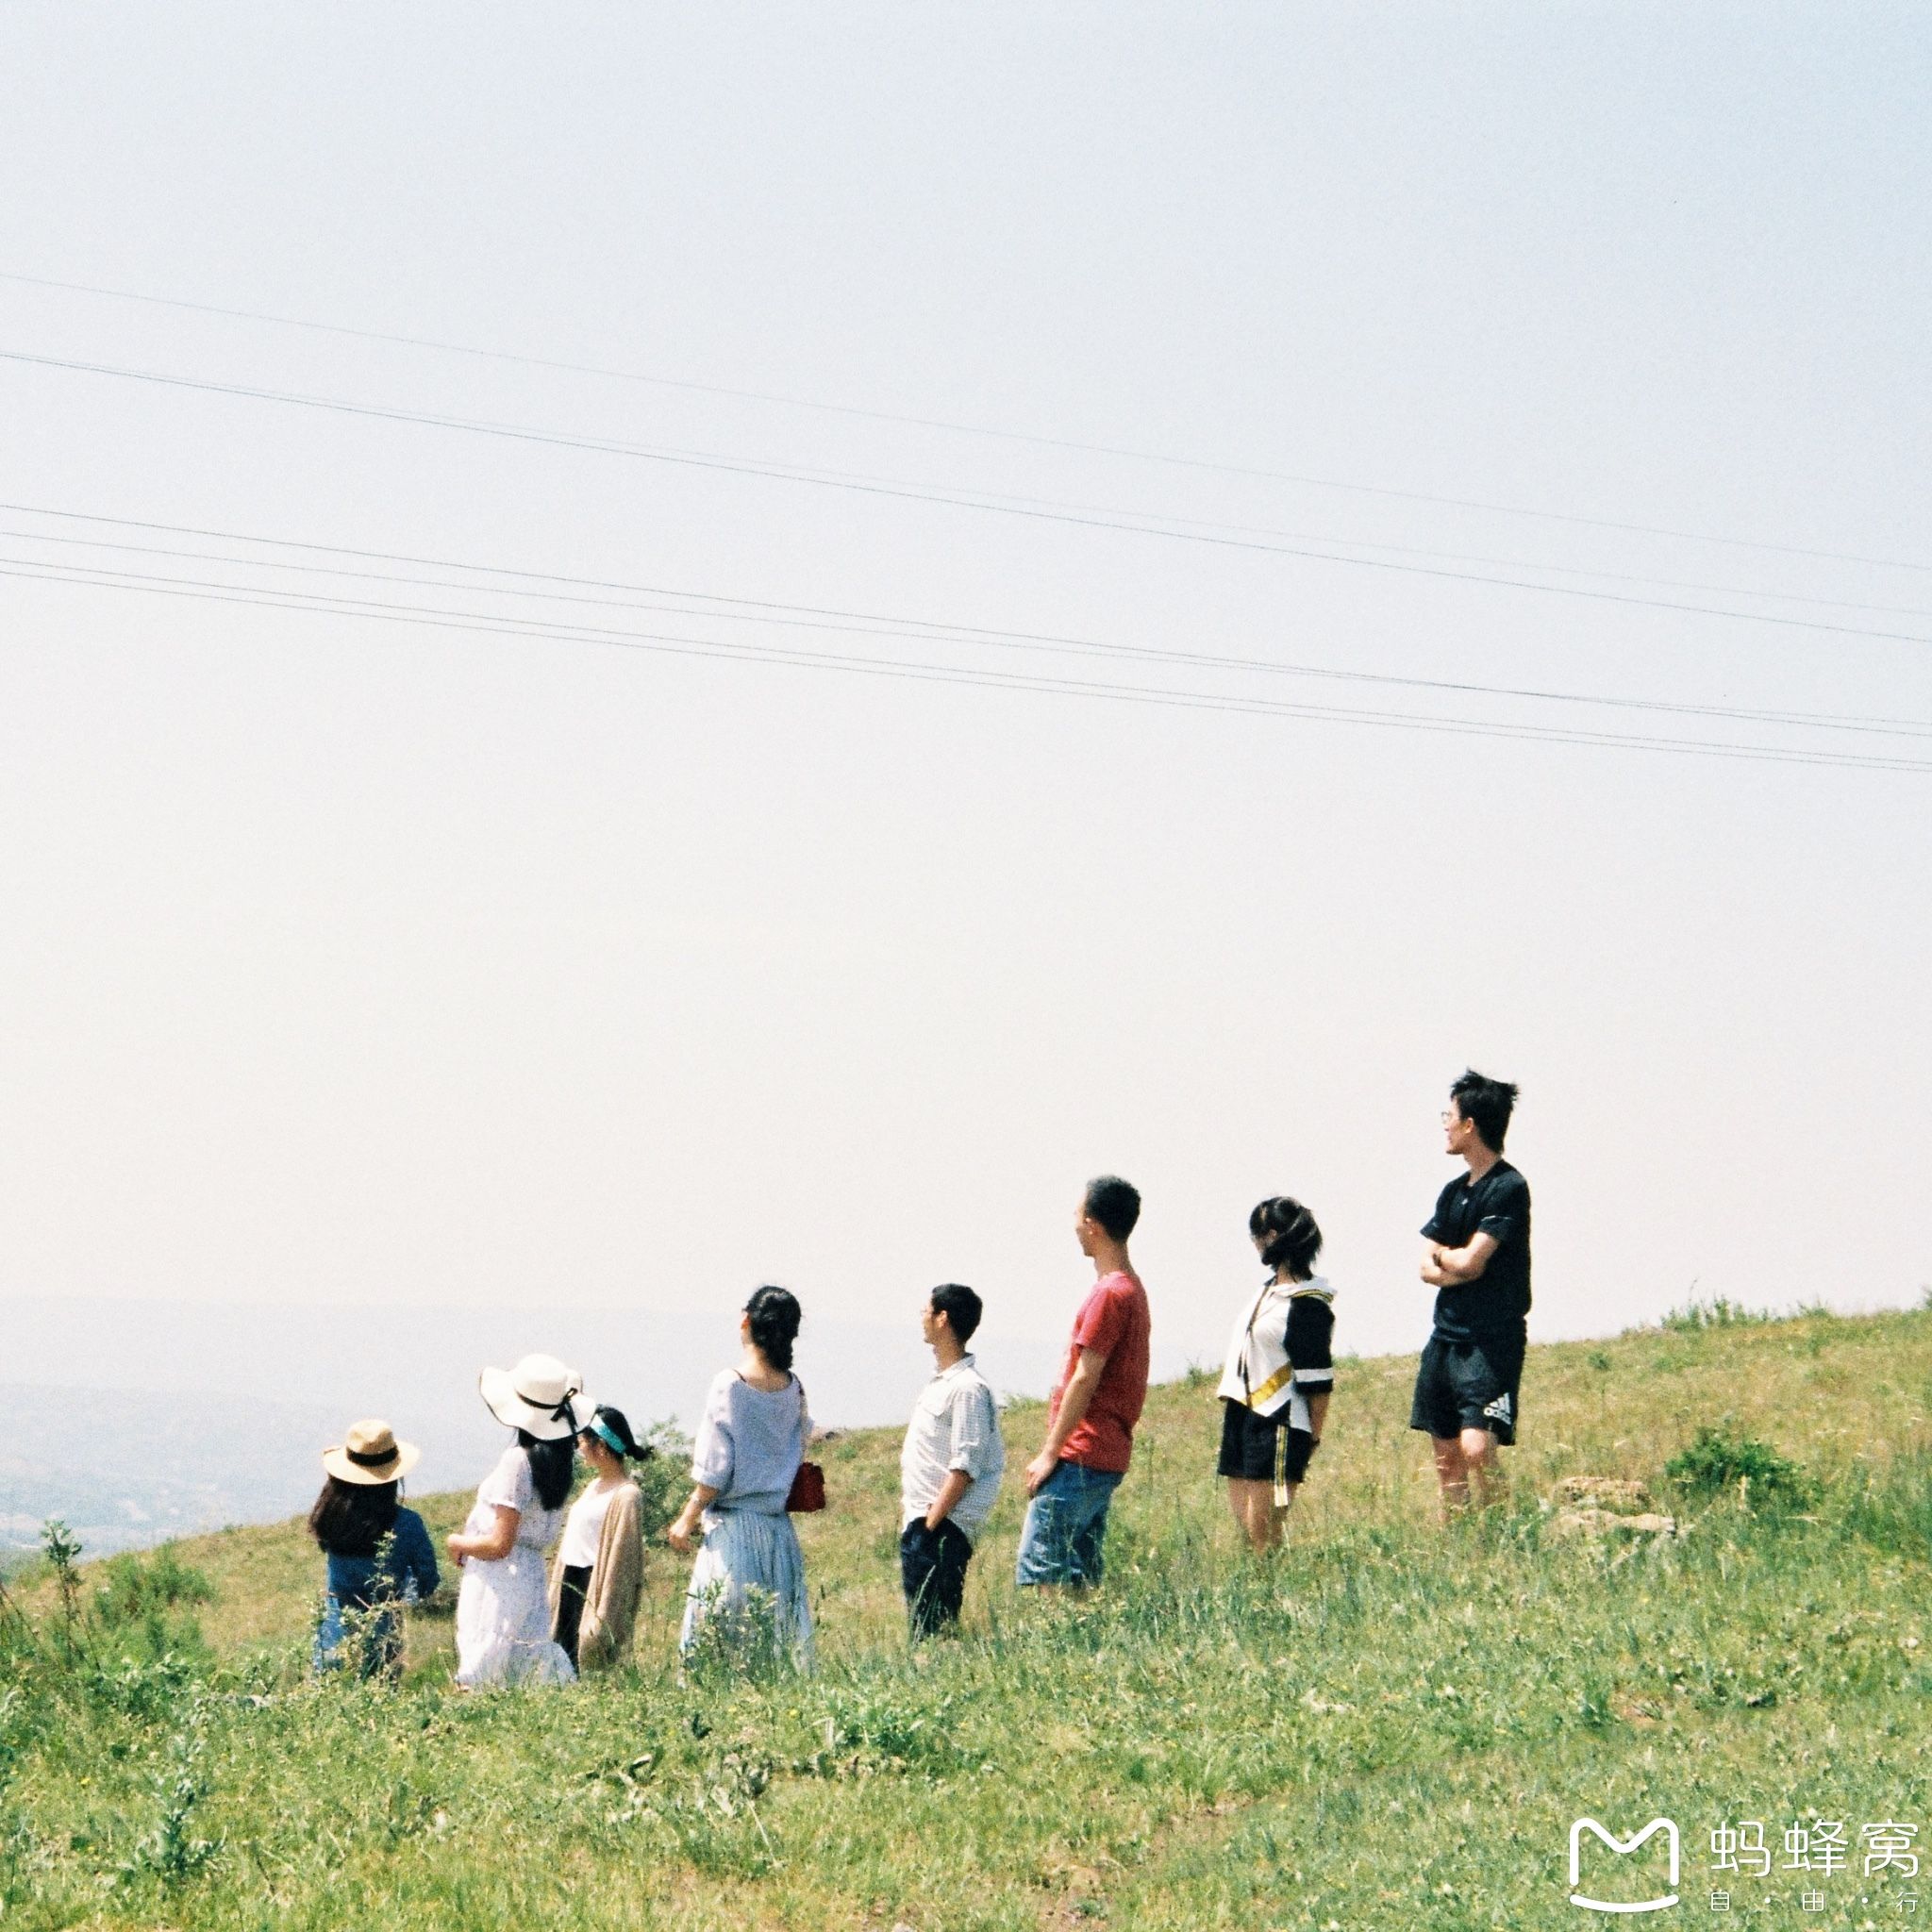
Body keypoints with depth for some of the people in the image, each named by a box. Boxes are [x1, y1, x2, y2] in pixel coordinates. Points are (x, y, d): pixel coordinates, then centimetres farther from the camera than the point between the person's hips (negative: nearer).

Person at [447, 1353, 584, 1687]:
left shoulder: (517, 1461, -19)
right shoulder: (560, 1457, 4)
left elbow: (499, 1544, -20)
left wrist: (458, 1543, -3)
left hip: (499, 1581, -8)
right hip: (533, 1578, 8)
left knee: (479, 1682, -5)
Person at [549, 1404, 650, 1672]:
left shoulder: (625, 1496, -13)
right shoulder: (595, 1487, 13)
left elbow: (618, 1559, -16)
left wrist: (602, 1617, -18)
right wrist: (554, 1597, 18)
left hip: (594, 1588, -9)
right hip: (570, 1585, 9)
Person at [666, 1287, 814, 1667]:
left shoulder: (730, 1386, -12)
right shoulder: (795, 1389, 3)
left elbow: (714, 1471, -11)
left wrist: (687, 1520, -1)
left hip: (733, 1527, -5)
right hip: (780, 1529, 5)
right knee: (780, 1631, 10)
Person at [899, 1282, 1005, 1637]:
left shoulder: (967, 1388, -14)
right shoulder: (939, 1382, 17)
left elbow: (965, 1466, -19)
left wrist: (930, 1524, -20)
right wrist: (910, 1518, 16)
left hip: (942, 1528, -10)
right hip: (919, 1525, 10)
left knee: (932, 1628, -11)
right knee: (920, 1625, 9)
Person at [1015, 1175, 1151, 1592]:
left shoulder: (1109, 1293, -14)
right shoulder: (1131, 1288, 17)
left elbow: (1085, 1380, -17)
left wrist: (1050, 1452, -14)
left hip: (1079, 1459, -10)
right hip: (1107, 1456, 10)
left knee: (1040, 1573, -12)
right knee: (1080, 1576, 10)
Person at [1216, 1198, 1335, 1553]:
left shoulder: (1307, 1303, -13)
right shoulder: (1270, 1288, 14)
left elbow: (1318, 1382, -13)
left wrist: (1313, 1436, -11)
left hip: (1278, 1427, -9)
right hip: (1242, 1418, 9)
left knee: (1264, 1537, -9)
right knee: (1245, 1530, 9)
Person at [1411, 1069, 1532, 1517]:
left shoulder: (1508, 1188, -11)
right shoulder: (1453, 1192, 15)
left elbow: (1470, 1261, -17)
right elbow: (1428, 1269, 10)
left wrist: (1442, 1254, 4)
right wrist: (1456, 1268, -11)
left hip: (1491, 1341, -8)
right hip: (1445, 1336, 8)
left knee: (1477, 1449, -20)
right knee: (1447, 1458, 8)